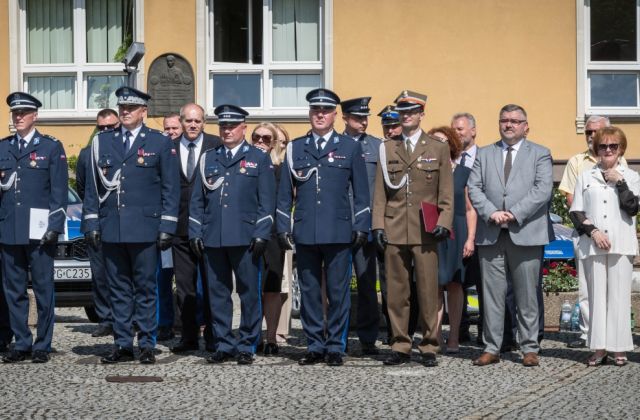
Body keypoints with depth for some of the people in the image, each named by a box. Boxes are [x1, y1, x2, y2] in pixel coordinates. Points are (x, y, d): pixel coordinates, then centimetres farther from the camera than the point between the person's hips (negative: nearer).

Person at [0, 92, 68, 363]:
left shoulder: (51, 147, 2)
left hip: (38, 231, -4)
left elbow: (59, 190, -2)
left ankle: (42, 346, 7)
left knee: (43, 290, 0)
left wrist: (54, 226, -10)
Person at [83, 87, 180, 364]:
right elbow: (93, 187, 12)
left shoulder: (160, 143, 4)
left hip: (145, 230, -3)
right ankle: (122, 345, 13)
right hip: (111, 229, 3)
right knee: (118, 289, 7)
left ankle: (146, 345, 9)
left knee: (145, 289, 2)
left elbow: (170, 189, 2)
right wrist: (91, 224, 6)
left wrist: (167, 227, -4)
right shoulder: (102, 142, 11)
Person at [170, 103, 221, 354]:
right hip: (180, 227, 3)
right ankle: (189, 337, 16)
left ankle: (213, 338, 9)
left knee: (212, 284, 2)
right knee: (184, 286, 8)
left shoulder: (216, 145, 0)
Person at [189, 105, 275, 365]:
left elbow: (266, 201, 2)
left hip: (245, 238, -3)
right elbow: (197, 200, 15)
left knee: (249, 293, 0)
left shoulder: (259, 159, 7)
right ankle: (223, 345, 14)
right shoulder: (208, 158, 15)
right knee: (218, 294, 6)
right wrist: (195, 233, 6)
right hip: (213, 238, 3)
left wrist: (261, 235, -7)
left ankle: (246, 346, 8)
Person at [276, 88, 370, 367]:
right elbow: (285, 193, 12)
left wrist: (361, 228, 0)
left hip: (339, 232, -2)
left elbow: (361, 192, 7)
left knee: (338, 292, 1)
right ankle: (314, 346, 14)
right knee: (309, 292, 5)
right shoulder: (295, 148, 11)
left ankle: (335, 347, 10)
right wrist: (283, 228, 5)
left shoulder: (350, 148, 7)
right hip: (305, 233, 2)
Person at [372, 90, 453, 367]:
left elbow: (446, 193, 7)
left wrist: (443, 222, -5)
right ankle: (400, 346, 11)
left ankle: (429, 347, 6)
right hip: (394, 230, 2)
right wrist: (378, 225, 2)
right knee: (396, 292, 3)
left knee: (428, 291, -2)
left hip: (425, 232, -2)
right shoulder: (387, 149, 13)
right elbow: (380, 191, 11)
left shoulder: (438, 149, 10)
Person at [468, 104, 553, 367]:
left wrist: (514, 213, -14)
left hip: (526, 234, -2)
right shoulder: (484, 154, 17)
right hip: (491, 234, 2)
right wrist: (491, 213, -10)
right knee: (492, 294, 3)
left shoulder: (540, 154, 9)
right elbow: (474, 188, 7)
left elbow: (543, 189, -4)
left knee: (527, 294, 1)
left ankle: (530, 348, 9)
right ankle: (492, 348, 9)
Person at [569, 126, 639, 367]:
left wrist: (619, 182, -6)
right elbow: (575, 211, 5)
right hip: (592, 245, 1)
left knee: (619, 295, -3)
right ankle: (599, 349, 3)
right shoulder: (585, 177, 11)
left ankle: (619, 349, 1)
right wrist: (593, 231, -7)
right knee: (596, 295, 1)